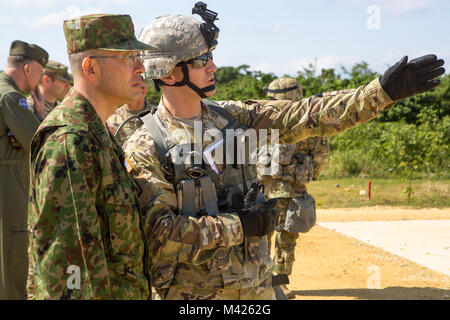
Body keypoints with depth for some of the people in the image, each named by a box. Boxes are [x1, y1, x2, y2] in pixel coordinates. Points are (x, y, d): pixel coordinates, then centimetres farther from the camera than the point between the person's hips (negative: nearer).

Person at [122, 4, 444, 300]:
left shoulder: (232, 117, 3)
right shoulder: (144, 149, -13)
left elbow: (305, 117, 0)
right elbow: (158, 228, -20)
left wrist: (382, 91, -5)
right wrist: (238, 226, -19)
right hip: (191, 290, -5)